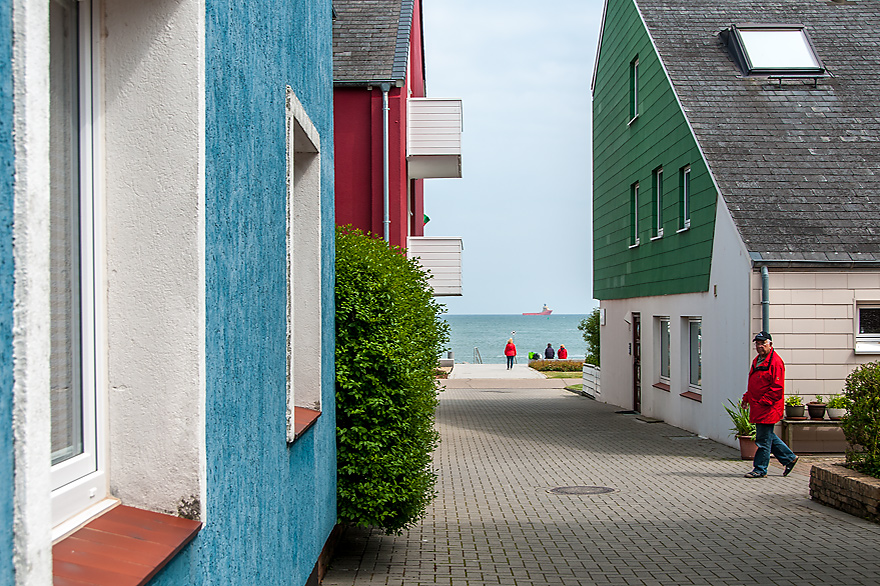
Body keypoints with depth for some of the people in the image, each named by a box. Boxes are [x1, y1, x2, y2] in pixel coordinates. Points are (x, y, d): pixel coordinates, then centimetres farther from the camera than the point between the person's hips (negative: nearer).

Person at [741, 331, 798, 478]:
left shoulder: (775, 362, -13)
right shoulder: (757, 361, 17)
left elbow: (777, 388, -18)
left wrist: (764, 402, -20)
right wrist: (747, 397, 17)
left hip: (768, 407, -10)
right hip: (758, 407, 10)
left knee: (763, 439, -3)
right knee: (767, 437, 16)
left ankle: (760, 469, 4)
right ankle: (789, 458, 28)